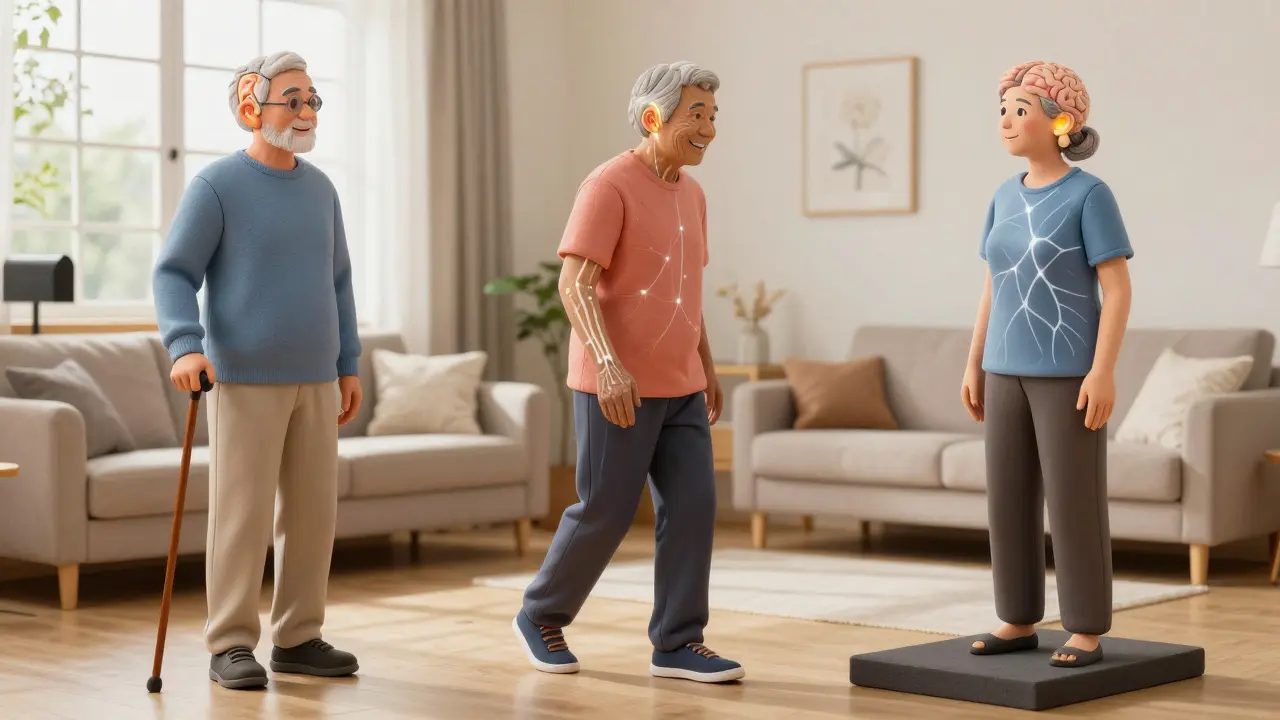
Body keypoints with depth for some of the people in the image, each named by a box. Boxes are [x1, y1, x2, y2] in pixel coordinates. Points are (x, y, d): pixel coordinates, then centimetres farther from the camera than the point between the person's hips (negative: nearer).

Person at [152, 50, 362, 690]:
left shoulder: (320, 188, 13)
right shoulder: (216, 185, -4)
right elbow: (174, 273, -8)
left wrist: (348, 363, 16)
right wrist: (184, 344, -23)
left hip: (314, 379, 6)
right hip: (245, 379, -6)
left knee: (314, 511, 6)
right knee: (242, 512, -4)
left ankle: (298, 637, 17)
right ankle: (230, 644, 5)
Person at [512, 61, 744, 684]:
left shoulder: (690, 193, 13)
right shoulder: (608, 186, -13)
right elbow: (574, 285, -20)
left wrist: (708, 367, 22)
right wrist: (608, 364, -31)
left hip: (678, 386, 7)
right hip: (616, 385, -7)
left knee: (692, 505, -2)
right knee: (606, 510, -1)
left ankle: (677, 644, 4)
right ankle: (542, 615, 21)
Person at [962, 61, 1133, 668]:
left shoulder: (1089, 194, -9)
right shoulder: (1006, 198, 10)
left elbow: (1118, 288, -12)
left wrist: (1103, 370, -19)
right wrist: (974, 365, 11)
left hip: (1069, 372, -6)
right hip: (1009, 371, 6)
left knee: (1073, 501, -3)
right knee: (1009, 499, 8)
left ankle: (1086, 632, 6)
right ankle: (1019, 620, 19)